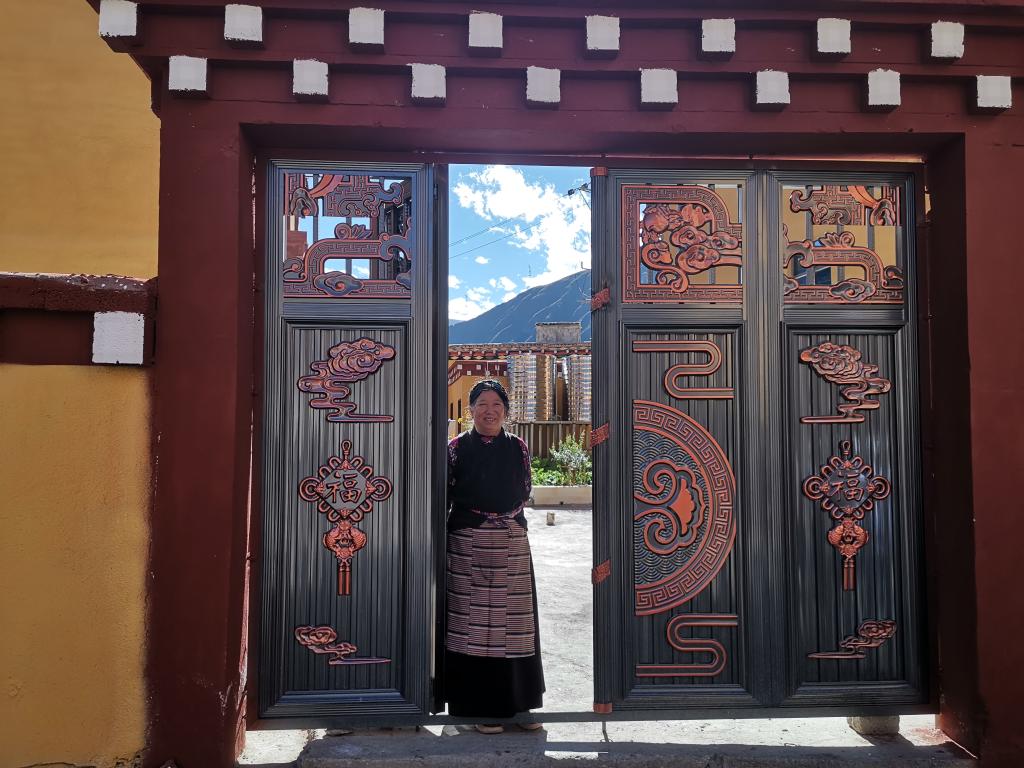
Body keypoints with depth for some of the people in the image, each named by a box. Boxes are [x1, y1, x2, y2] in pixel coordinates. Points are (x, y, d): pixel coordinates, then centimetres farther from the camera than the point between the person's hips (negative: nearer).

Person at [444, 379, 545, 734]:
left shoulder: (518, 447, 7)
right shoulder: (457, 447, 1)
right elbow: (444, 497, 1)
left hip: (512, 544, 2)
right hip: (468, 546, -2)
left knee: (514, 624, 7)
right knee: (474, 624, 1)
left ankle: (518, 703, 20)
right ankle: (481, 707, 13)